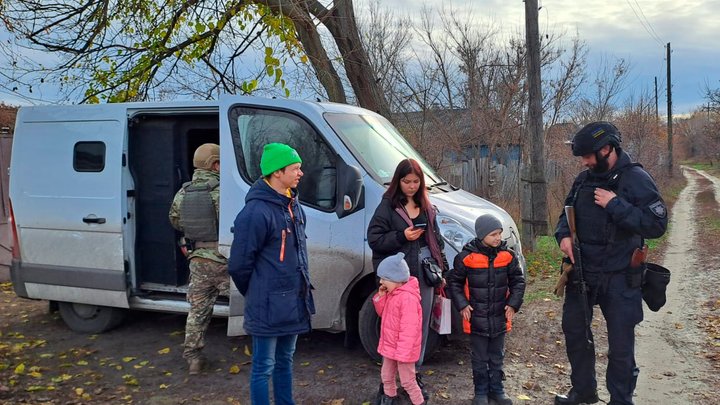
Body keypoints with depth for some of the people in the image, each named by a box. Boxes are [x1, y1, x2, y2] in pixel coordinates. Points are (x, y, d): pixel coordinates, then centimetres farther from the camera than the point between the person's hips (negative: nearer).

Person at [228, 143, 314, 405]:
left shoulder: (293, 205, 7)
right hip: (268, 307, -8)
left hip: (293, 303, 8)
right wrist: (256, 295, -1)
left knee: (285, 361, 21)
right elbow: (238, 265, -16)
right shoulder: (256, 212, -21)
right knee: (264, 367, 6)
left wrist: (302, 287, 16)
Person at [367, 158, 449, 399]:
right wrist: (402, 236, -18)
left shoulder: (426, 207, 14)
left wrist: (442, 269, 14)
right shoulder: (387, 206, -4)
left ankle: (415, 372, 24)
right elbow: (374, 239, -7)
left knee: (421, 325, 10)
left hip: (425, 273, 6)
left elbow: (436, 239, 19)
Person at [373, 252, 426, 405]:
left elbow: (408, 328, -30)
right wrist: (380, 297, -3)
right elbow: (383, 313, 16)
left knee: (407, 381, 3)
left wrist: (402, 352, -27)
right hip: (389, 346, 9)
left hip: (403, 349, -9)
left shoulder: (408, 297, -28)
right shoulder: (392, 293, 4)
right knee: (386, 376, 25)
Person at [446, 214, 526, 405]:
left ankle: (496, 389, 31)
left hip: (500, 317, 3)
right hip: (477, 317, -3)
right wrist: (462, 305, -8)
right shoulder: (466, 257, -11)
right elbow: (454, 282, -1)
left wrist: (513, 304, -3)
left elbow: (518, 281, 6)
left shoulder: (508, 256, -3)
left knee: (497, 357, 16)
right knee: (480, 359, 9)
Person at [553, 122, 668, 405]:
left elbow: (657, 225, -21)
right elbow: (567, 213, 17)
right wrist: (563, 235, -4)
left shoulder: (636, 180, -14)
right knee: (574, 331, 17)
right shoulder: (584, 180, 5)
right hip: (581, 272, 7)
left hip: (619, 278, -6)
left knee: (620, 344, 2)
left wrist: (616, 205, -25)